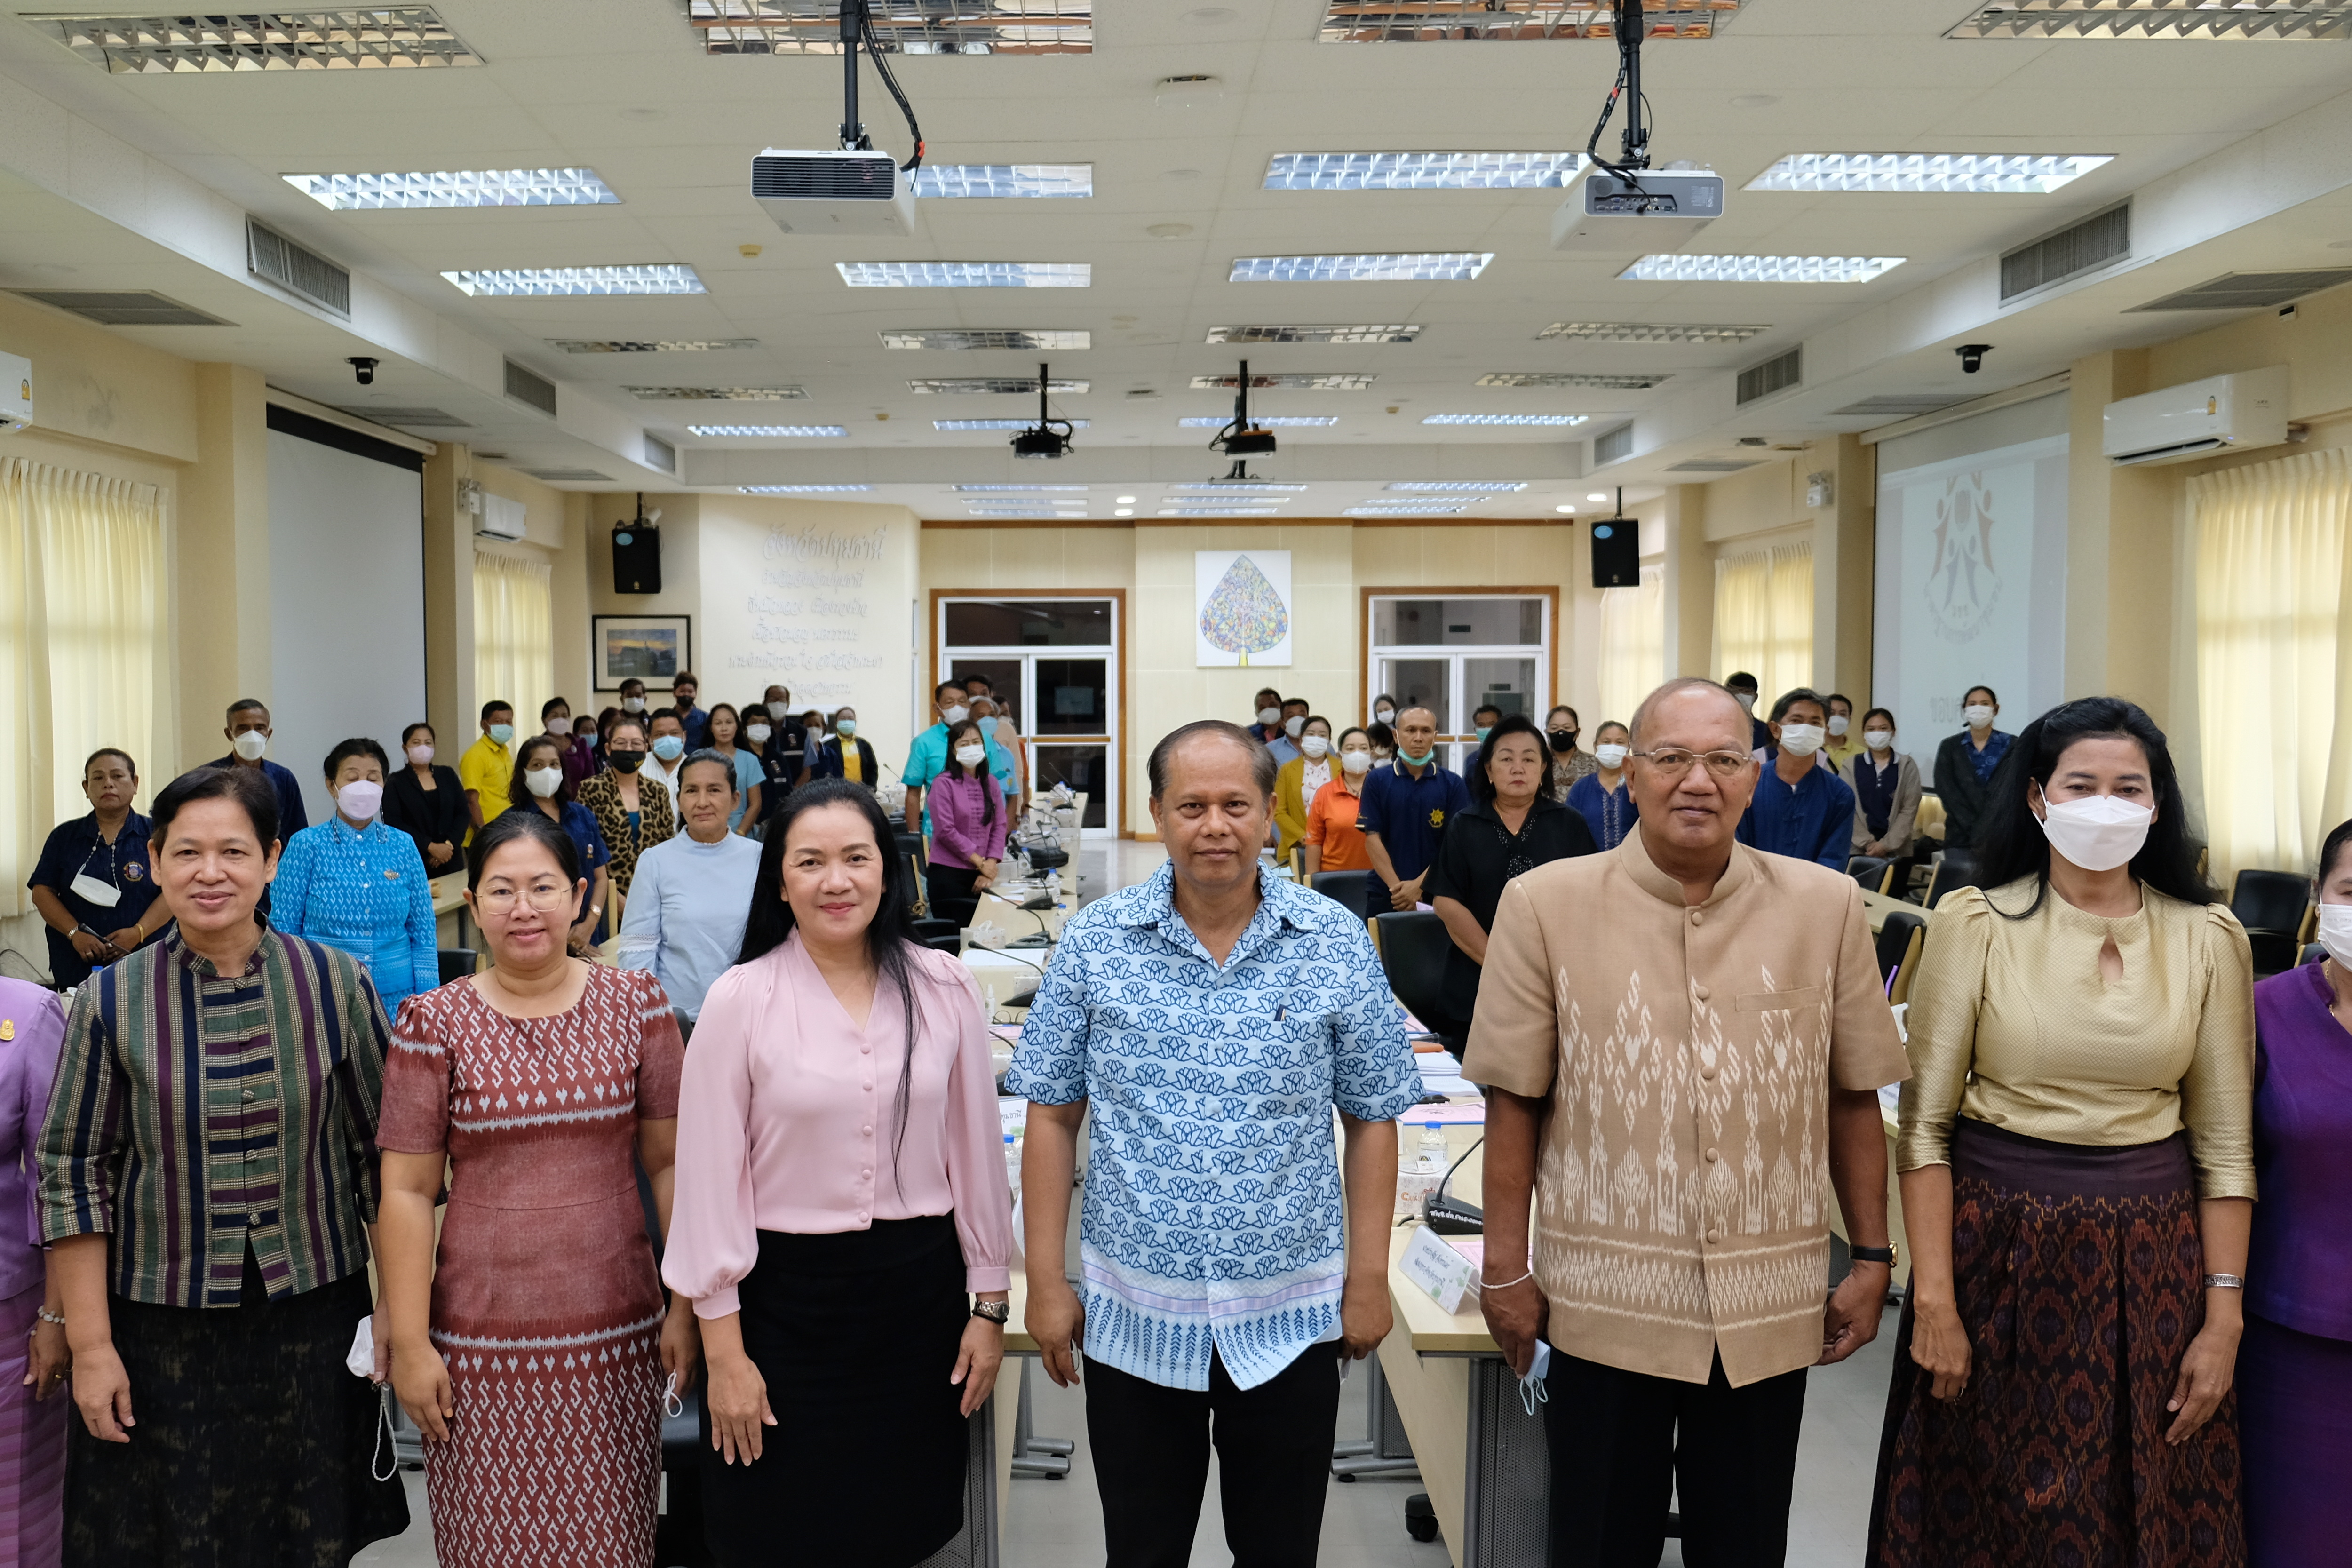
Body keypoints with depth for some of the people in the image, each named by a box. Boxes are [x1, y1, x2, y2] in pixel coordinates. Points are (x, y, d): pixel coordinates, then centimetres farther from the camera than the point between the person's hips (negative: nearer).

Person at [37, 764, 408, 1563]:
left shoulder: (337, 985, -4)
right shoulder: (111, 1002, -5)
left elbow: (382, 1151, 1)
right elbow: (74, 1175, -1)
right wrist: (90, 1344, -3)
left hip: (315, 1321, 1)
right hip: (161, 1331, 0)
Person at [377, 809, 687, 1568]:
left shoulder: (636, 1003, 1)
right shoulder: (435, 1023, -2)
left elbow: (671, 1162, 2)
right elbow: (408, 1191, -1)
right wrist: (409, 1344, -4)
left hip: (616, 1334, 1)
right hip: (482, 1341, -1)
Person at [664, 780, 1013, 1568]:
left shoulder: (945, 988, -2)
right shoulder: (740, 1000, -8)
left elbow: (977, 1152, 4)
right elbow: (712, 1179, -6)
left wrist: (989, 1304, 6)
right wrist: (724, 1353, -6)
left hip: (920, 1292, 2)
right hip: (786, 1298, -2)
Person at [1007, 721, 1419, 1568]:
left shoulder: (1338, 944, -5)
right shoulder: (1093, 941, -5)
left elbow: (1371, 1119, 1)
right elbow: (1052, 1116, 0)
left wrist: (1368, 1277, -1)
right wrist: (1045, 1279, -2)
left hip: (1289, 1316, 0)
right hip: (1132, 1313, 0)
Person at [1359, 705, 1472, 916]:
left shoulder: (1453, 785, 1)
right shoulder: (1376, 780, 1)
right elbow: (1372, 838, -4)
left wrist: (1419, 885, -14)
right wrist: (1397, 887, -13)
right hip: (1386, 895, 0)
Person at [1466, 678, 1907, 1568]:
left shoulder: (1825, 906, 1)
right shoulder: (1546, 904, -5)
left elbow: (1854, 1097, 7)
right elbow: (1514, 1102, -2)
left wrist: (1872, 1260, 8)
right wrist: (1505, 1270, -2)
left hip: (1767, 1314, 2)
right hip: (1605, 1300, -2)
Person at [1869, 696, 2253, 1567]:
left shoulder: (2208, 939, 0)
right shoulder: (1974, 923, -6)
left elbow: (2225, 1145, 3)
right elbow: (1924, 1123, -6)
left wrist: (2224, 1318, -1)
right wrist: (1933, 1301, -10)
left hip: (2153, 1258, 2)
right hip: (1999, 1242, -1)